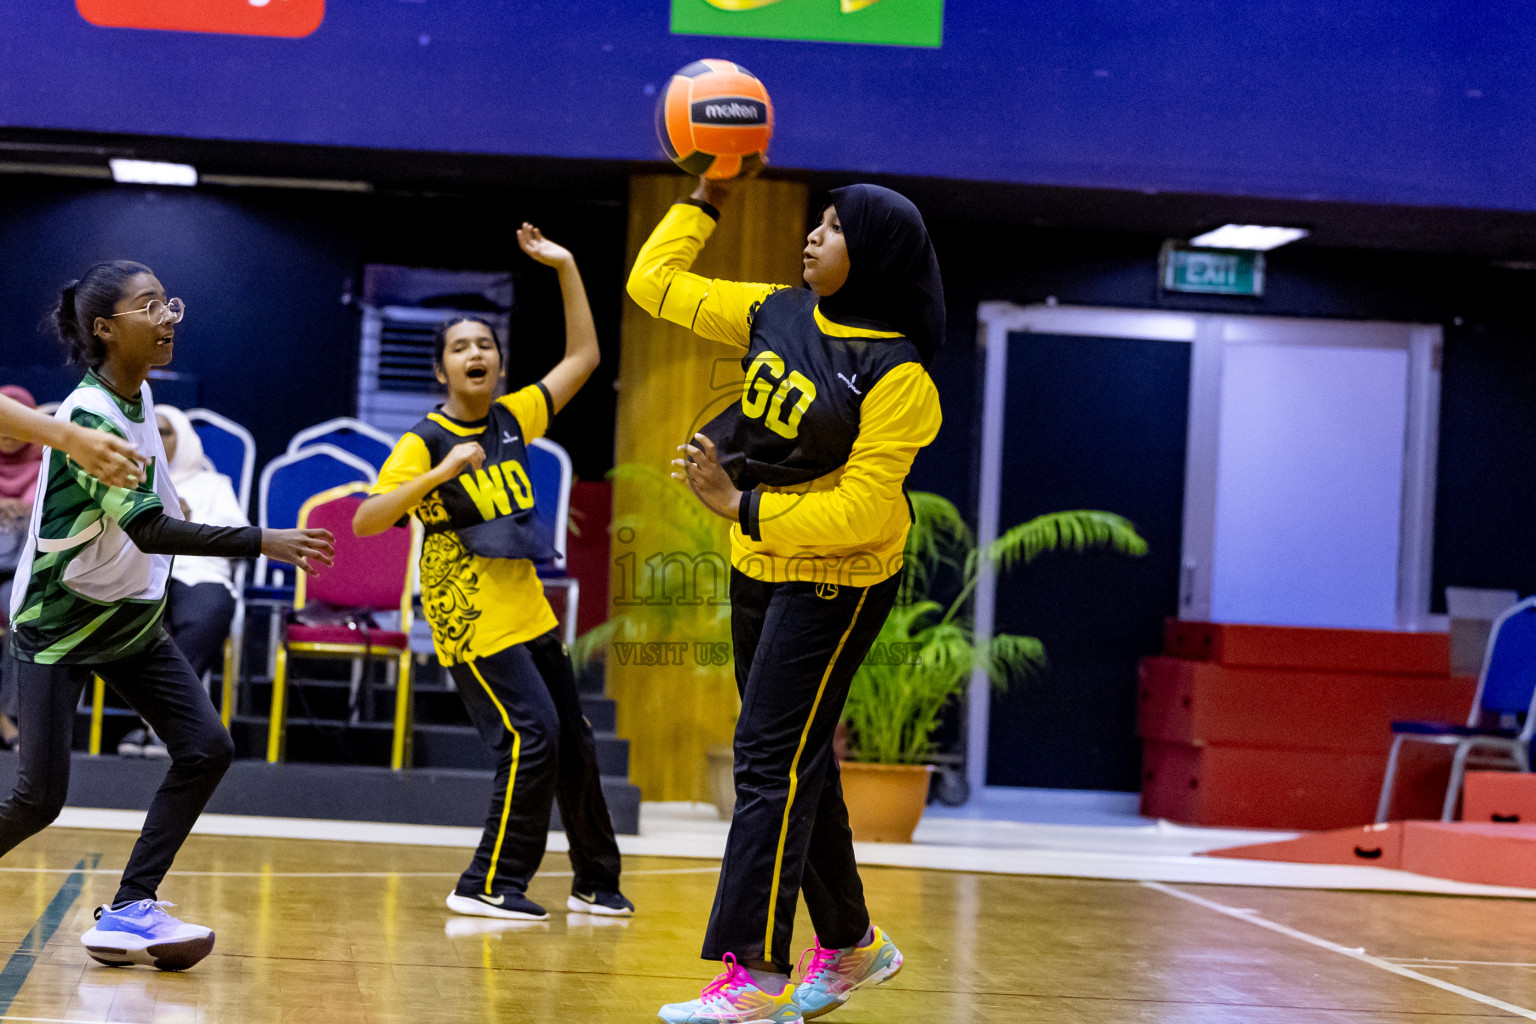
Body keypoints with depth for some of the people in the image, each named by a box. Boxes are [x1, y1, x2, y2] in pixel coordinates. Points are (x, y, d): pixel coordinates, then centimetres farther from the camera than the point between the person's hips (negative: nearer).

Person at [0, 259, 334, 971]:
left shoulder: (139, 395, 1)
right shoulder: (88, 416, -25)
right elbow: (149, 529, -32)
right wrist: (262, 542, -33)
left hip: (131, 619, 8)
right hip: (58, 626, -8)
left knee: (206, 749, -8)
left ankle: (129, 911, -6)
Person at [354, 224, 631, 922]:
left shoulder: (514, 419, 6)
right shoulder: (422, 444, -11)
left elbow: (583, 356, 14)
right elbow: (363, 522, -22)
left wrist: (565, 268, 8)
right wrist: (440, 473, -31)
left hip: (530, 616, 7)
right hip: (472, 623, -7)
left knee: (574, 745, 12)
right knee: (531, 739, -16)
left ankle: (596, 883, 26)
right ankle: (488, 886, -8)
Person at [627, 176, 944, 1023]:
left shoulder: (896, 374, -18)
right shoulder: (777, 314, 2)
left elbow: (862, 510, -23)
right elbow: (655, 283, 11)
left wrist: (743, 507, -26)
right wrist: (705, 199, 8)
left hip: (835, 582, -7)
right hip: (759, 570, 7)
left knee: (771, 763, -11)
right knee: (797, 764, 14)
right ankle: (849, 945, 28)